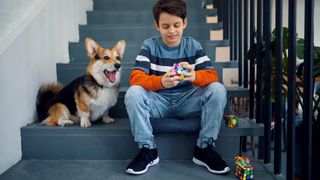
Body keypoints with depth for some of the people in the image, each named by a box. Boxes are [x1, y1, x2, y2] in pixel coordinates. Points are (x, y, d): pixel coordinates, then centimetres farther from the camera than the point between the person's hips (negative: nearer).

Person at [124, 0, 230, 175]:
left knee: (218, 90, -23)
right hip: (158, 101, -1)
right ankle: (148, 149, -12)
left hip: (186, 101, 1)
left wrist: (194, 76, -37)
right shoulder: (149, 46, -5)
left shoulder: (193, 45, -1)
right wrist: (161, 82, -40)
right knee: (133, 93, -29)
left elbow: (212, 75, -11)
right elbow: (135, 78, -18)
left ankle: (204, 148, -10)